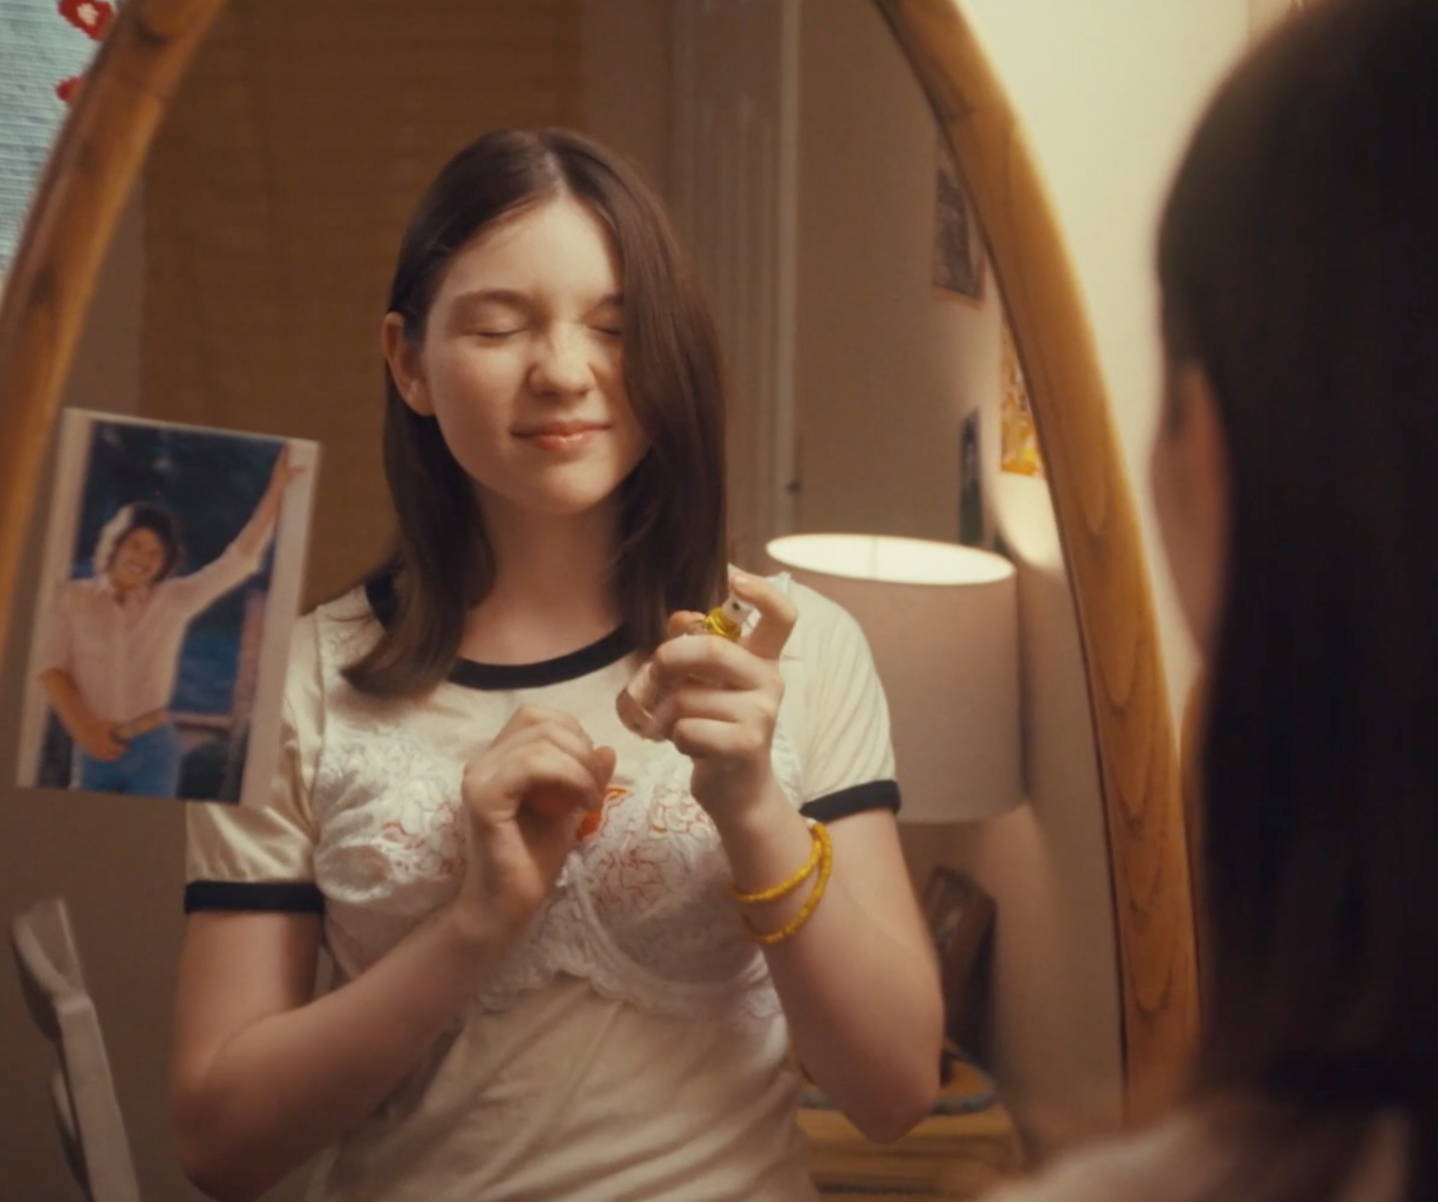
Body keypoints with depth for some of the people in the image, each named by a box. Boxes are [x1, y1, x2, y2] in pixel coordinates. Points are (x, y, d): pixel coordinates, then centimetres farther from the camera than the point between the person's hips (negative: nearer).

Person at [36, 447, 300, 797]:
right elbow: (50, 669, 1)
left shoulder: (175, 600, 3)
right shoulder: (73, 597, 3)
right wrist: (83, 728, -9)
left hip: (152, 749, 0)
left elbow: (240, 557, 0)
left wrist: (276, 490, -5)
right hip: (93, 751, 0)